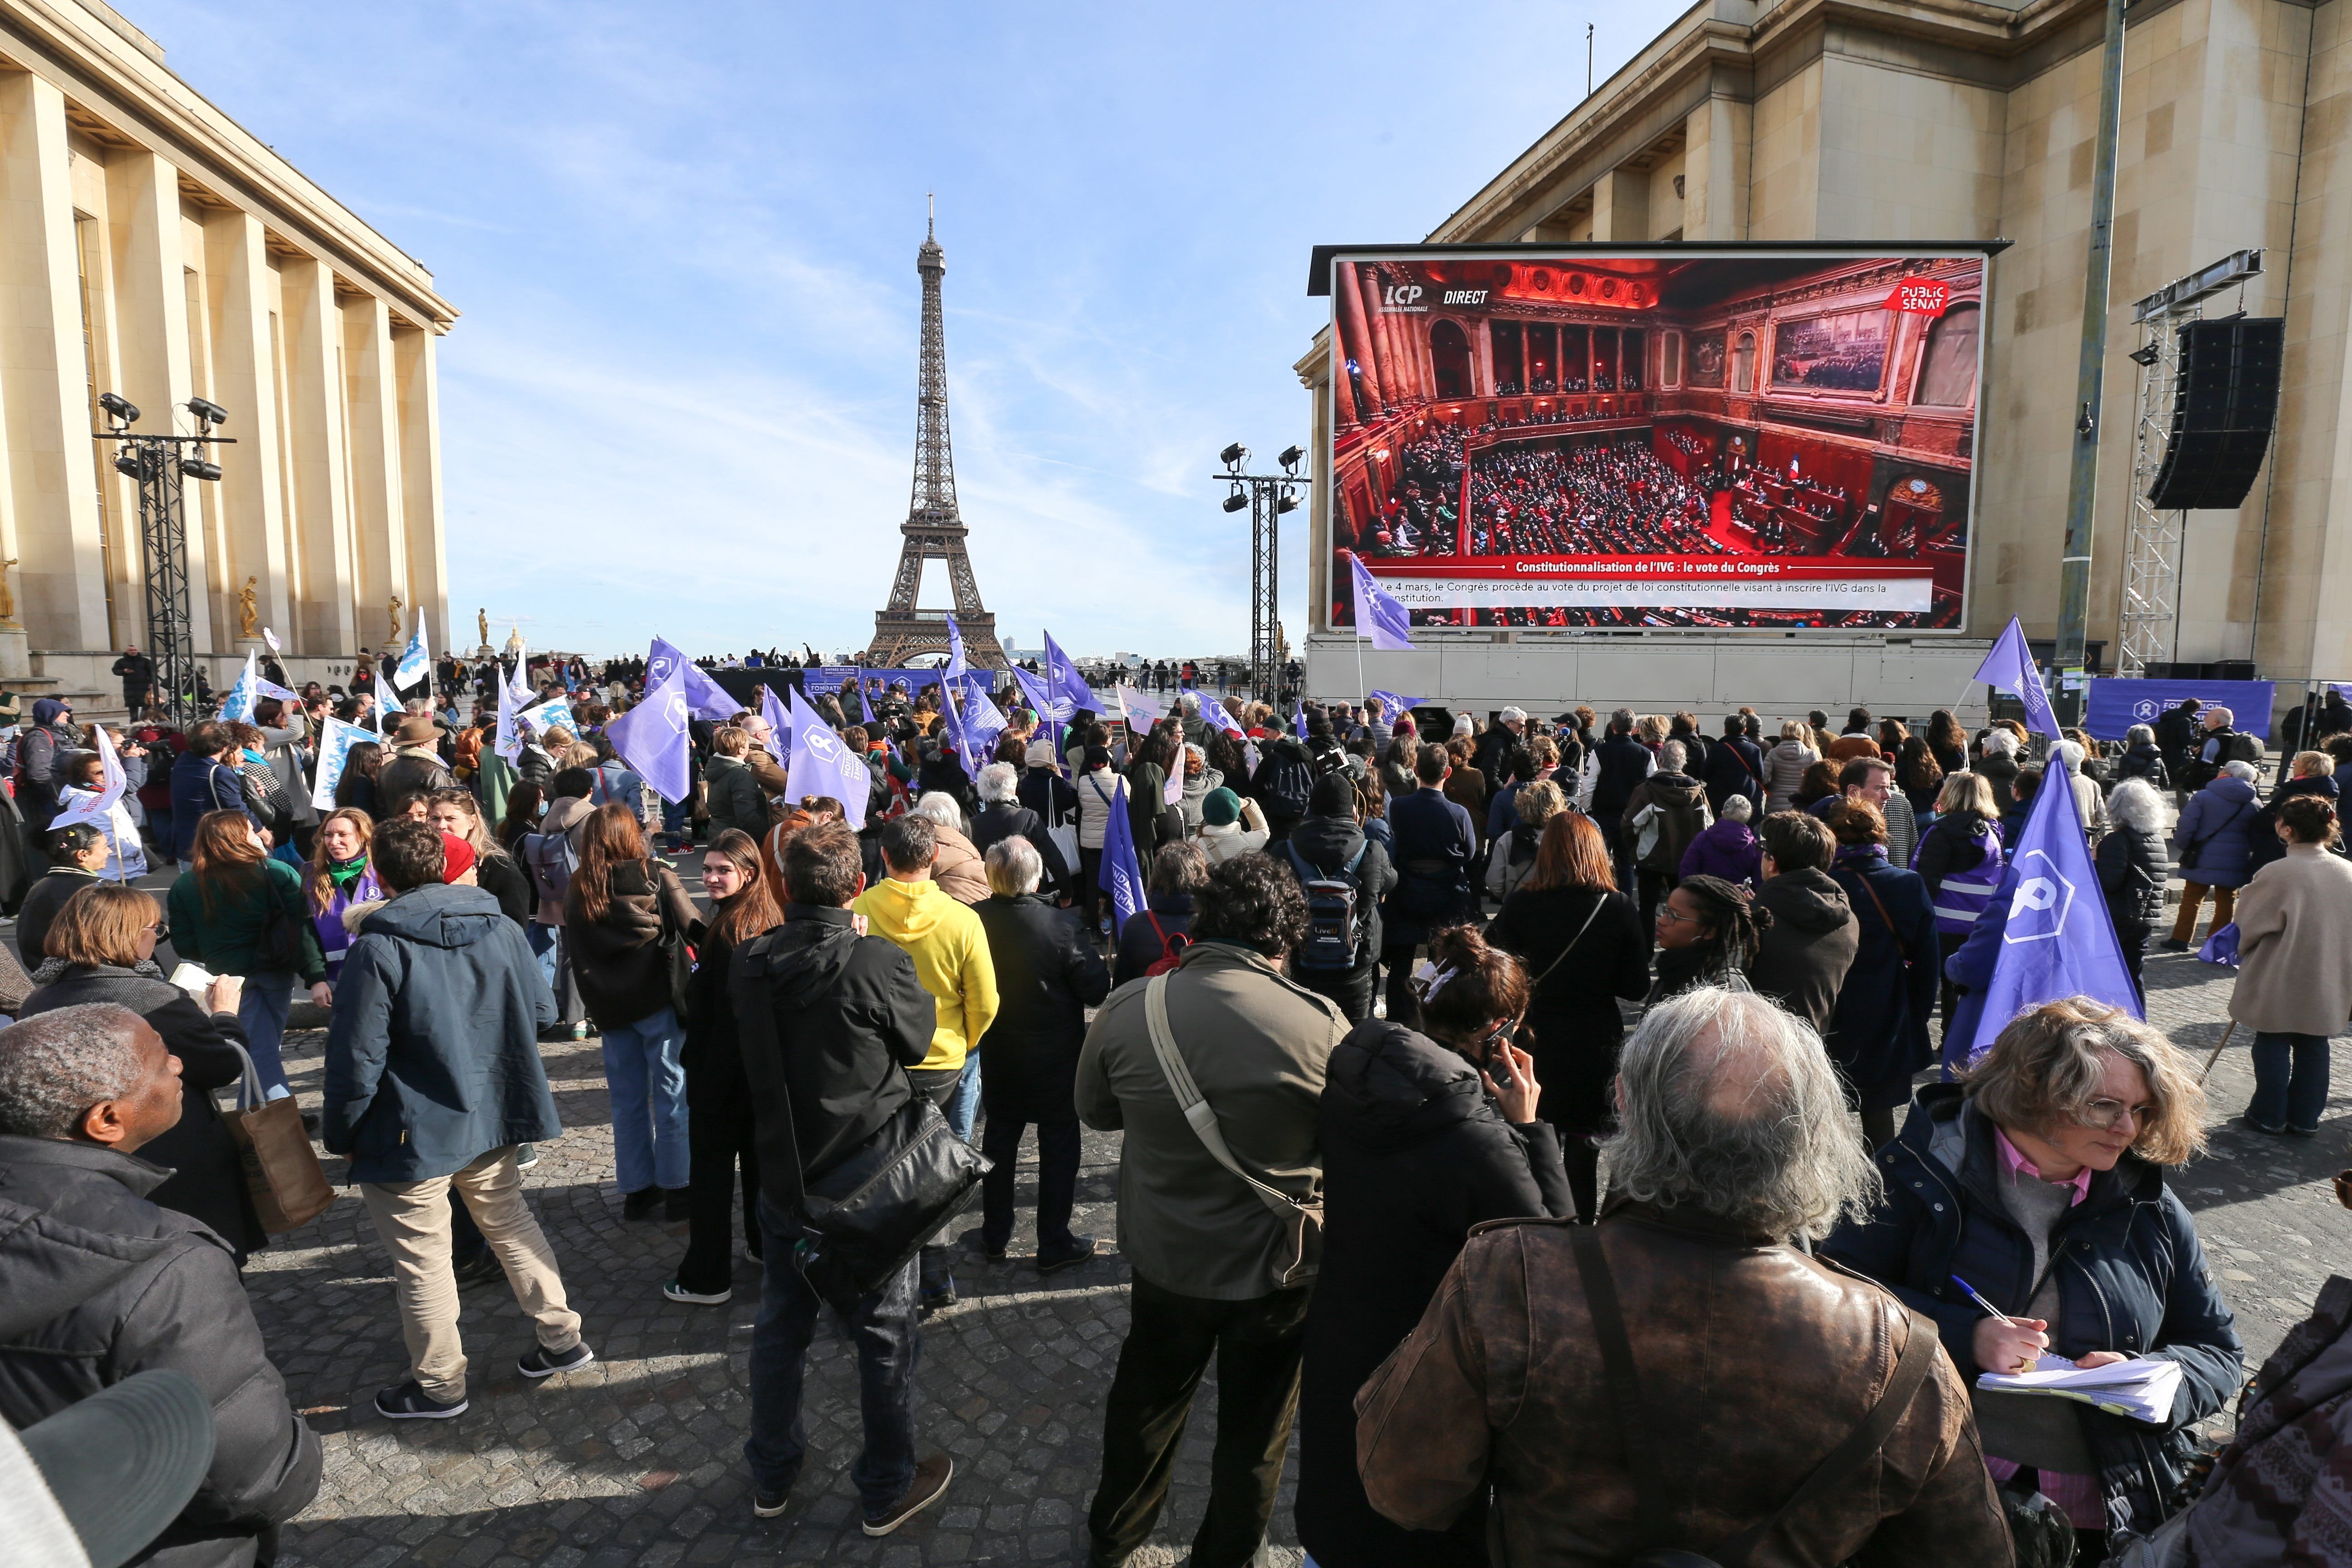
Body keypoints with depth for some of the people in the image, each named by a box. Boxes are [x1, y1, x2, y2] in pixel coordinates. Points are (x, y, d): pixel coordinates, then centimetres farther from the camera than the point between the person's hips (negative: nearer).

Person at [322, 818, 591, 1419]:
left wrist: (340, 1133, -2)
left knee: (421, 1259, 11)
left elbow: (356, 1059, -17)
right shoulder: (502, 928, -4)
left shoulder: (377, 950, -19)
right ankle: (562, 1338, 29)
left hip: (413, 1133, -5)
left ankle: (439, 1385, 26)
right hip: (494, 1116, 5)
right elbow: (540, 1012, 5)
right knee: (511, 1224, 21)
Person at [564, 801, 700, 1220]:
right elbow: (695, 931, -14)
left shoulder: (577, 890, 0)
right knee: (672, 1095, 6)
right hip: (659, 1001, -3)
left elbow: (577, 955, 5)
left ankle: (636, 1191, 21)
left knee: (627, 1102, 13)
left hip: (610, 1008, 4)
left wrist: (595, 1004, 14)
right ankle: (676, 1189, 11)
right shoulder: (657, 876, -10)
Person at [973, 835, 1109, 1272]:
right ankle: (1055, 1246, 21)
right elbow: (1096, 990, -18)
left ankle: (995, 1236, 33)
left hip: (998, 1055, 4)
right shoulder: (1060, 926, -25)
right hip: (1056, 1058, -4)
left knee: (999, 1140, 20)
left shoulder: (974, 921, -15)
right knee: (1058, 1146, 12)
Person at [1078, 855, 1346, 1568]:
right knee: (1254, 1430, 24)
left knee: (1145, 1402, 29)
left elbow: (1095, 1109, 0)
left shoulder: (1127, 1008, -18)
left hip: (1164, 1255, 3)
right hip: (1277, 1268, -2)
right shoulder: (1322, 1024, -25)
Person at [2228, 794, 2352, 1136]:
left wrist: (2245, 953, 8)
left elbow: (2249, 924, -11)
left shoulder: (2277, 873, -20)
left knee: (2273, 1044, 9)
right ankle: (2305, 1118, 22)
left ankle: (2269, 1115, 17)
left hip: (2280, 980, -5)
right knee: (2314, 1046, 15)